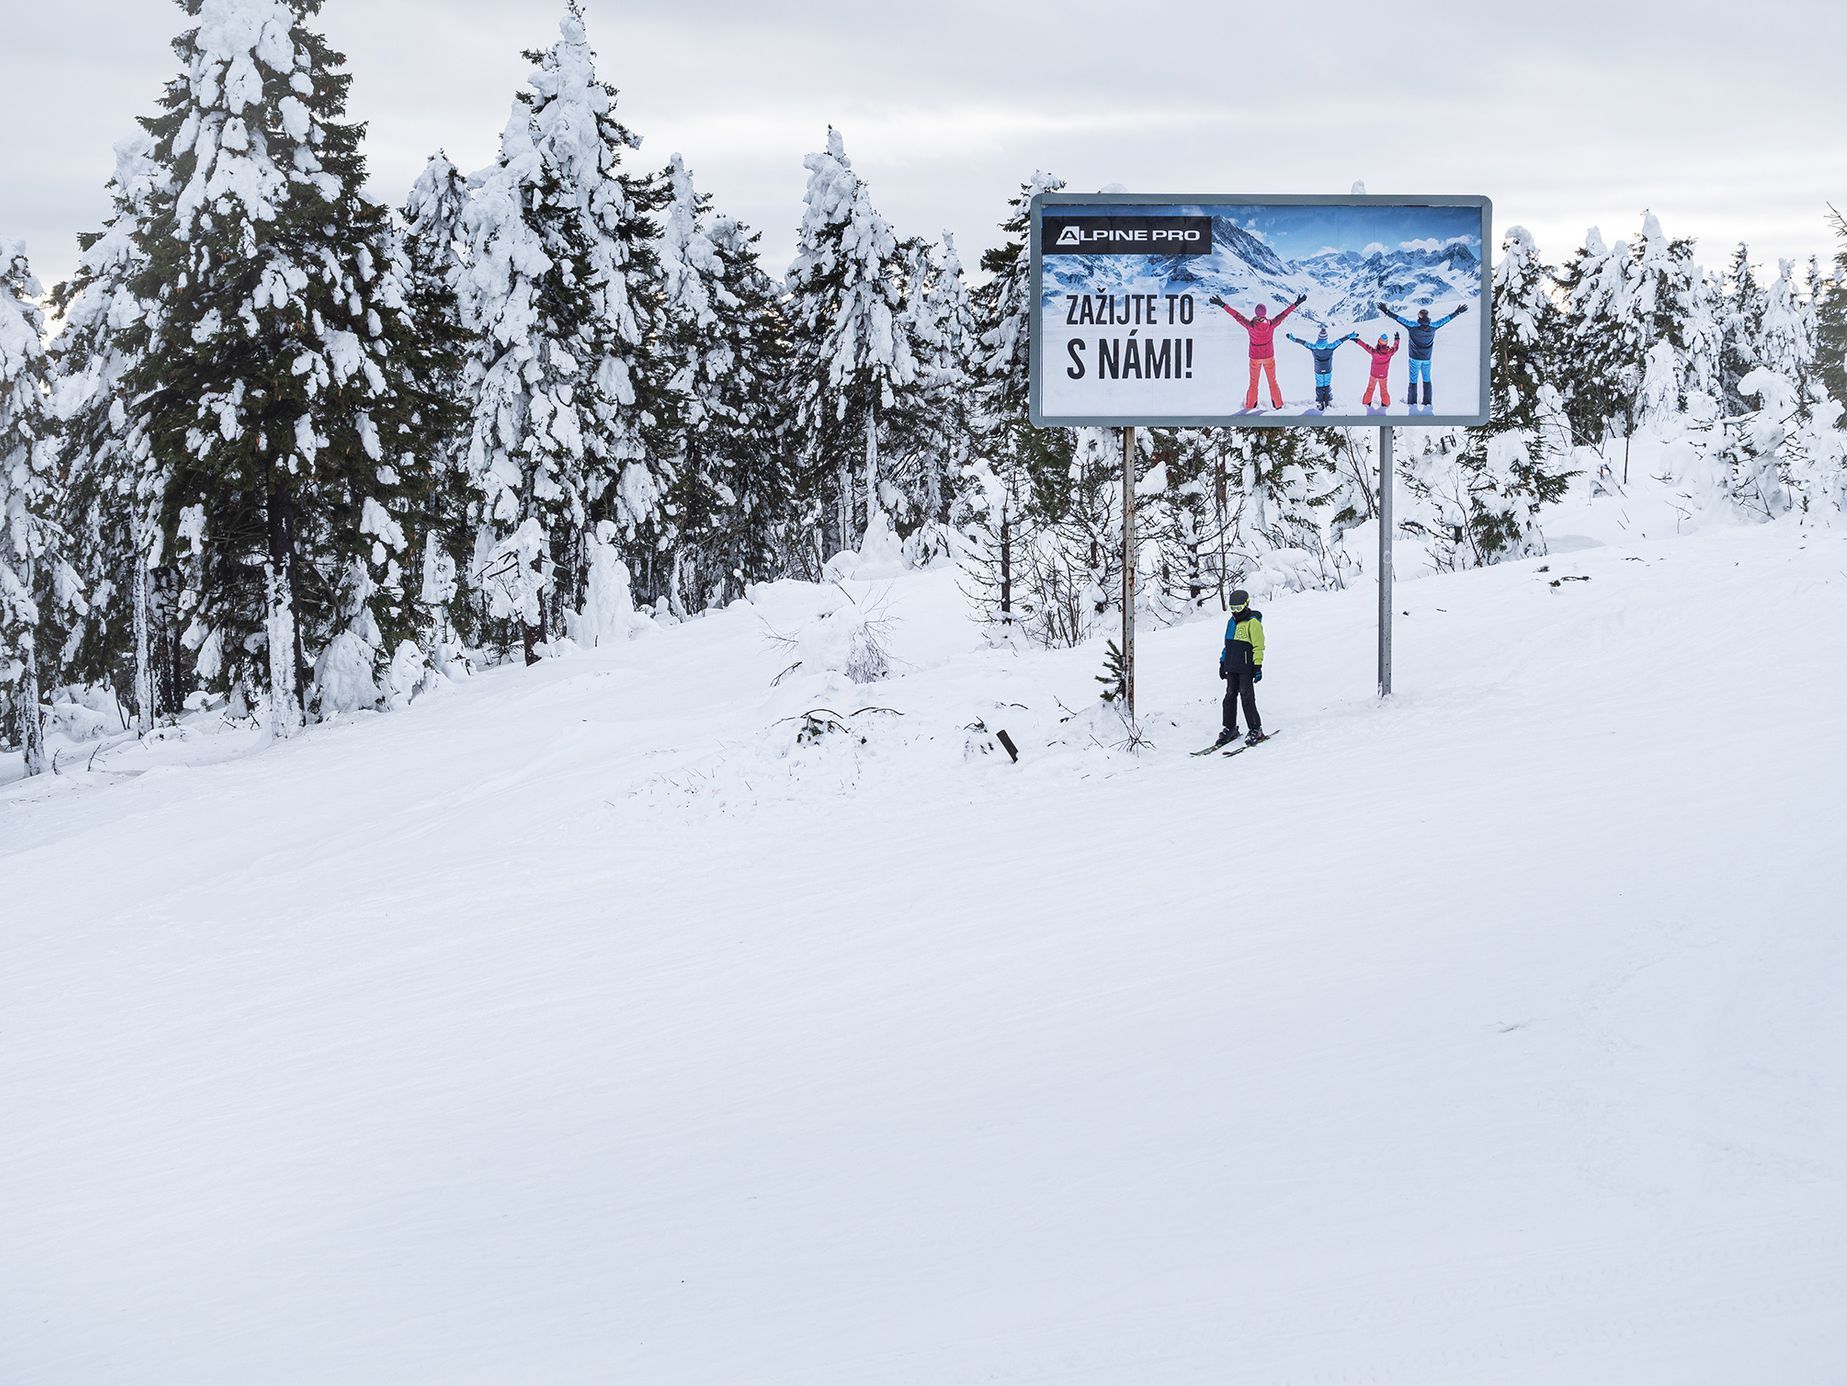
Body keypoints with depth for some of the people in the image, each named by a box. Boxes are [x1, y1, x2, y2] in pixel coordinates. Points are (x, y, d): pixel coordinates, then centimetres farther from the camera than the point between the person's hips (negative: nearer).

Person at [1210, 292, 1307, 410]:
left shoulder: (1250, 325, -22)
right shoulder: (1271, 324, -19)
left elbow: (1237, 315, -21)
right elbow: (1284, 314, -14)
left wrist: (1223, 305, -20)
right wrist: (1297, 304, -7)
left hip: (1255, 358, -1)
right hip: (1269, 357, 1)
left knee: (1253, 382, 13)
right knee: (1272, 381, 16)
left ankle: (1250, 405, 18)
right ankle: (1278, 404, 22)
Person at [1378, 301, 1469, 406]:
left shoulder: (1413, 326, -19)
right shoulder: (1432, 327, -10)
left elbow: (1399, 319, -21)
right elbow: (1446, 319, 1)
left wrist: (1386, 311, -18)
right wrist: (1457, 312, 12)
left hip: (1415, 358, -3)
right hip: (1427, 358, 3)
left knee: (1413, 380, 6)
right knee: (1427, 380, 16)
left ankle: (1412, 402, 9)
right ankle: (1427, 402, 19)